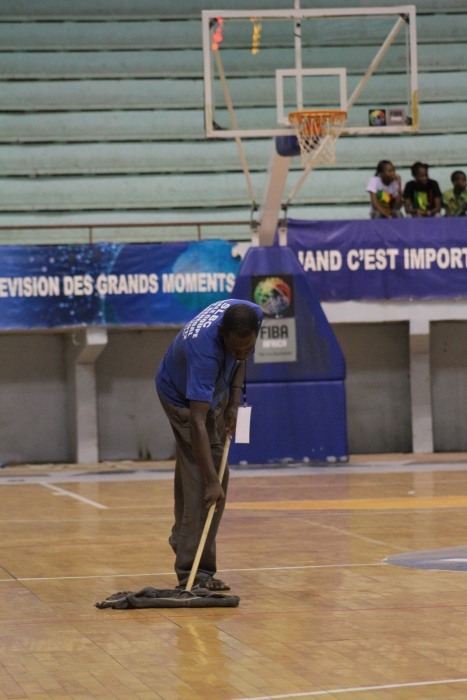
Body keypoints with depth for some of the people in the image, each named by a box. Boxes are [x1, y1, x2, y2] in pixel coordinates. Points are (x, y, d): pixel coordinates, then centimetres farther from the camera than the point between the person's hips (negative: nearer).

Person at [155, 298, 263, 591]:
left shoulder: (254, 316, -25)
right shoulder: (204, 350, -44)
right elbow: (197, 423, -45)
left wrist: (234, 400, -8)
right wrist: (212, 481, -48)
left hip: (214, 391, 7)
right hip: (183, 398, -7)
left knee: (191, 474, 20)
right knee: (201, 482, -16)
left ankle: (183, 539, 38)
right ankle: (194, 572, -17)